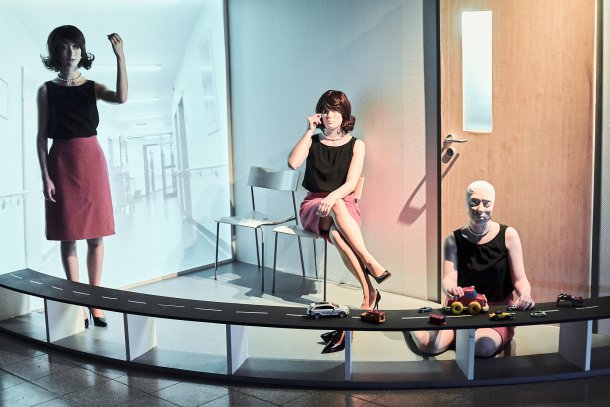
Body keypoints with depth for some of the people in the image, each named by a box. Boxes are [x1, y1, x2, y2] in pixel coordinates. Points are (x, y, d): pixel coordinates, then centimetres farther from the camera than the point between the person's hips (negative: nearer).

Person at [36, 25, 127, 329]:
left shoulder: (92, 87, 5)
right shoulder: (47, 91, 2)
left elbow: (121, 98, -17)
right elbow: (42, 136, 0)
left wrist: (120, 58, -23)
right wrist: (45, 176, -7)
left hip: (91, 159, 2)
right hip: (62, 162, -1)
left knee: (96, 235, 4)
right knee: (68, 237, 2)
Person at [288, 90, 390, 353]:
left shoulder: (355, 145, 7)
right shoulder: (313, 141, 11)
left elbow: (351, 182, -8)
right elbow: (293, 163, -11)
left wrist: (332, 197, -28)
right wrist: (309, 131, -7)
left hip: (344, 204, 0)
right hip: (313, 207, 1)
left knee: (336, 234, -38)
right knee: (336, 211, -38)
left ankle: (367, 296, -40)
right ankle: (370, 263, -43)